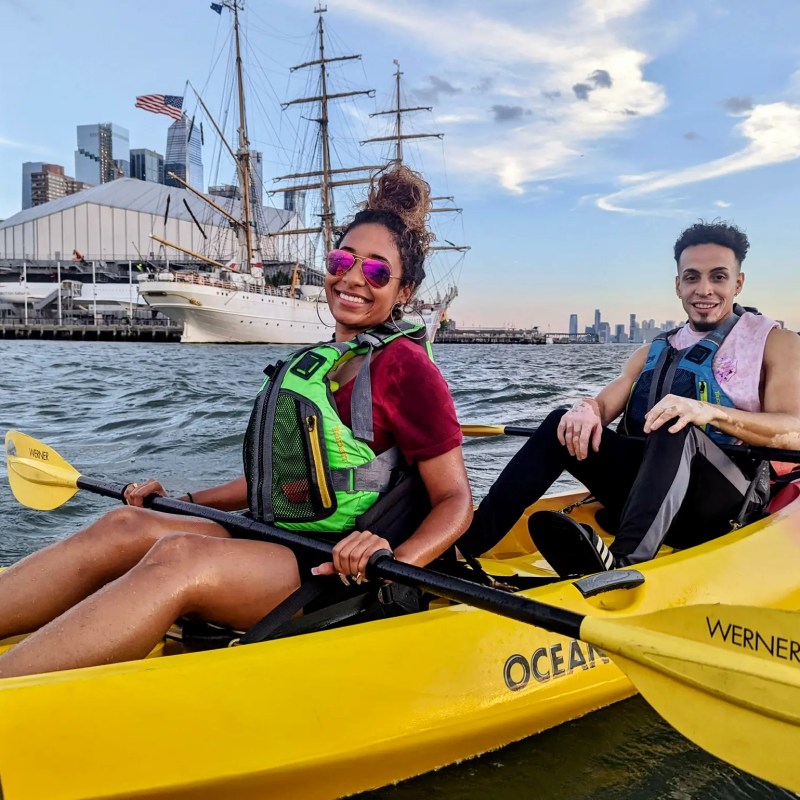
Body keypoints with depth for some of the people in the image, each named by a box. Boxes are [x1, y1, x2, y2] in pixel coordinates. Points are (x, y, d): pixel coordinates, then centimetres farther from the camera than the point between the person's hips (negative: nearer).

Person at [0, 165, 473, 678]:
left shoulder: (404, 366, -7)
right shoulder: (316, 364, 17)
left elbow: (456, 501, -10)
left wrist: (394, 563, -28)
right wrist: (182, 502, 17)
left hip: (339, 573, -7)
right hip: (281, 547, 7)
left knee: (178, 556, -30)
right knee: (126, 526, -12)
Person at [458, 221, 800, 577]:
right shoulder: (653, 352, 19)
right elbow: (606, 404, 6)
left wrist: (710, 412, -28)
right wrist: (587, 408, -20)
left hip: (724, 503, -4)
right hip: (647, 489, 4)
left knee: (674, 429, -33)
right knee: (563, 424, -15)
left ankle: (623, 565, -58)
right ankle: (463, 545, -27)